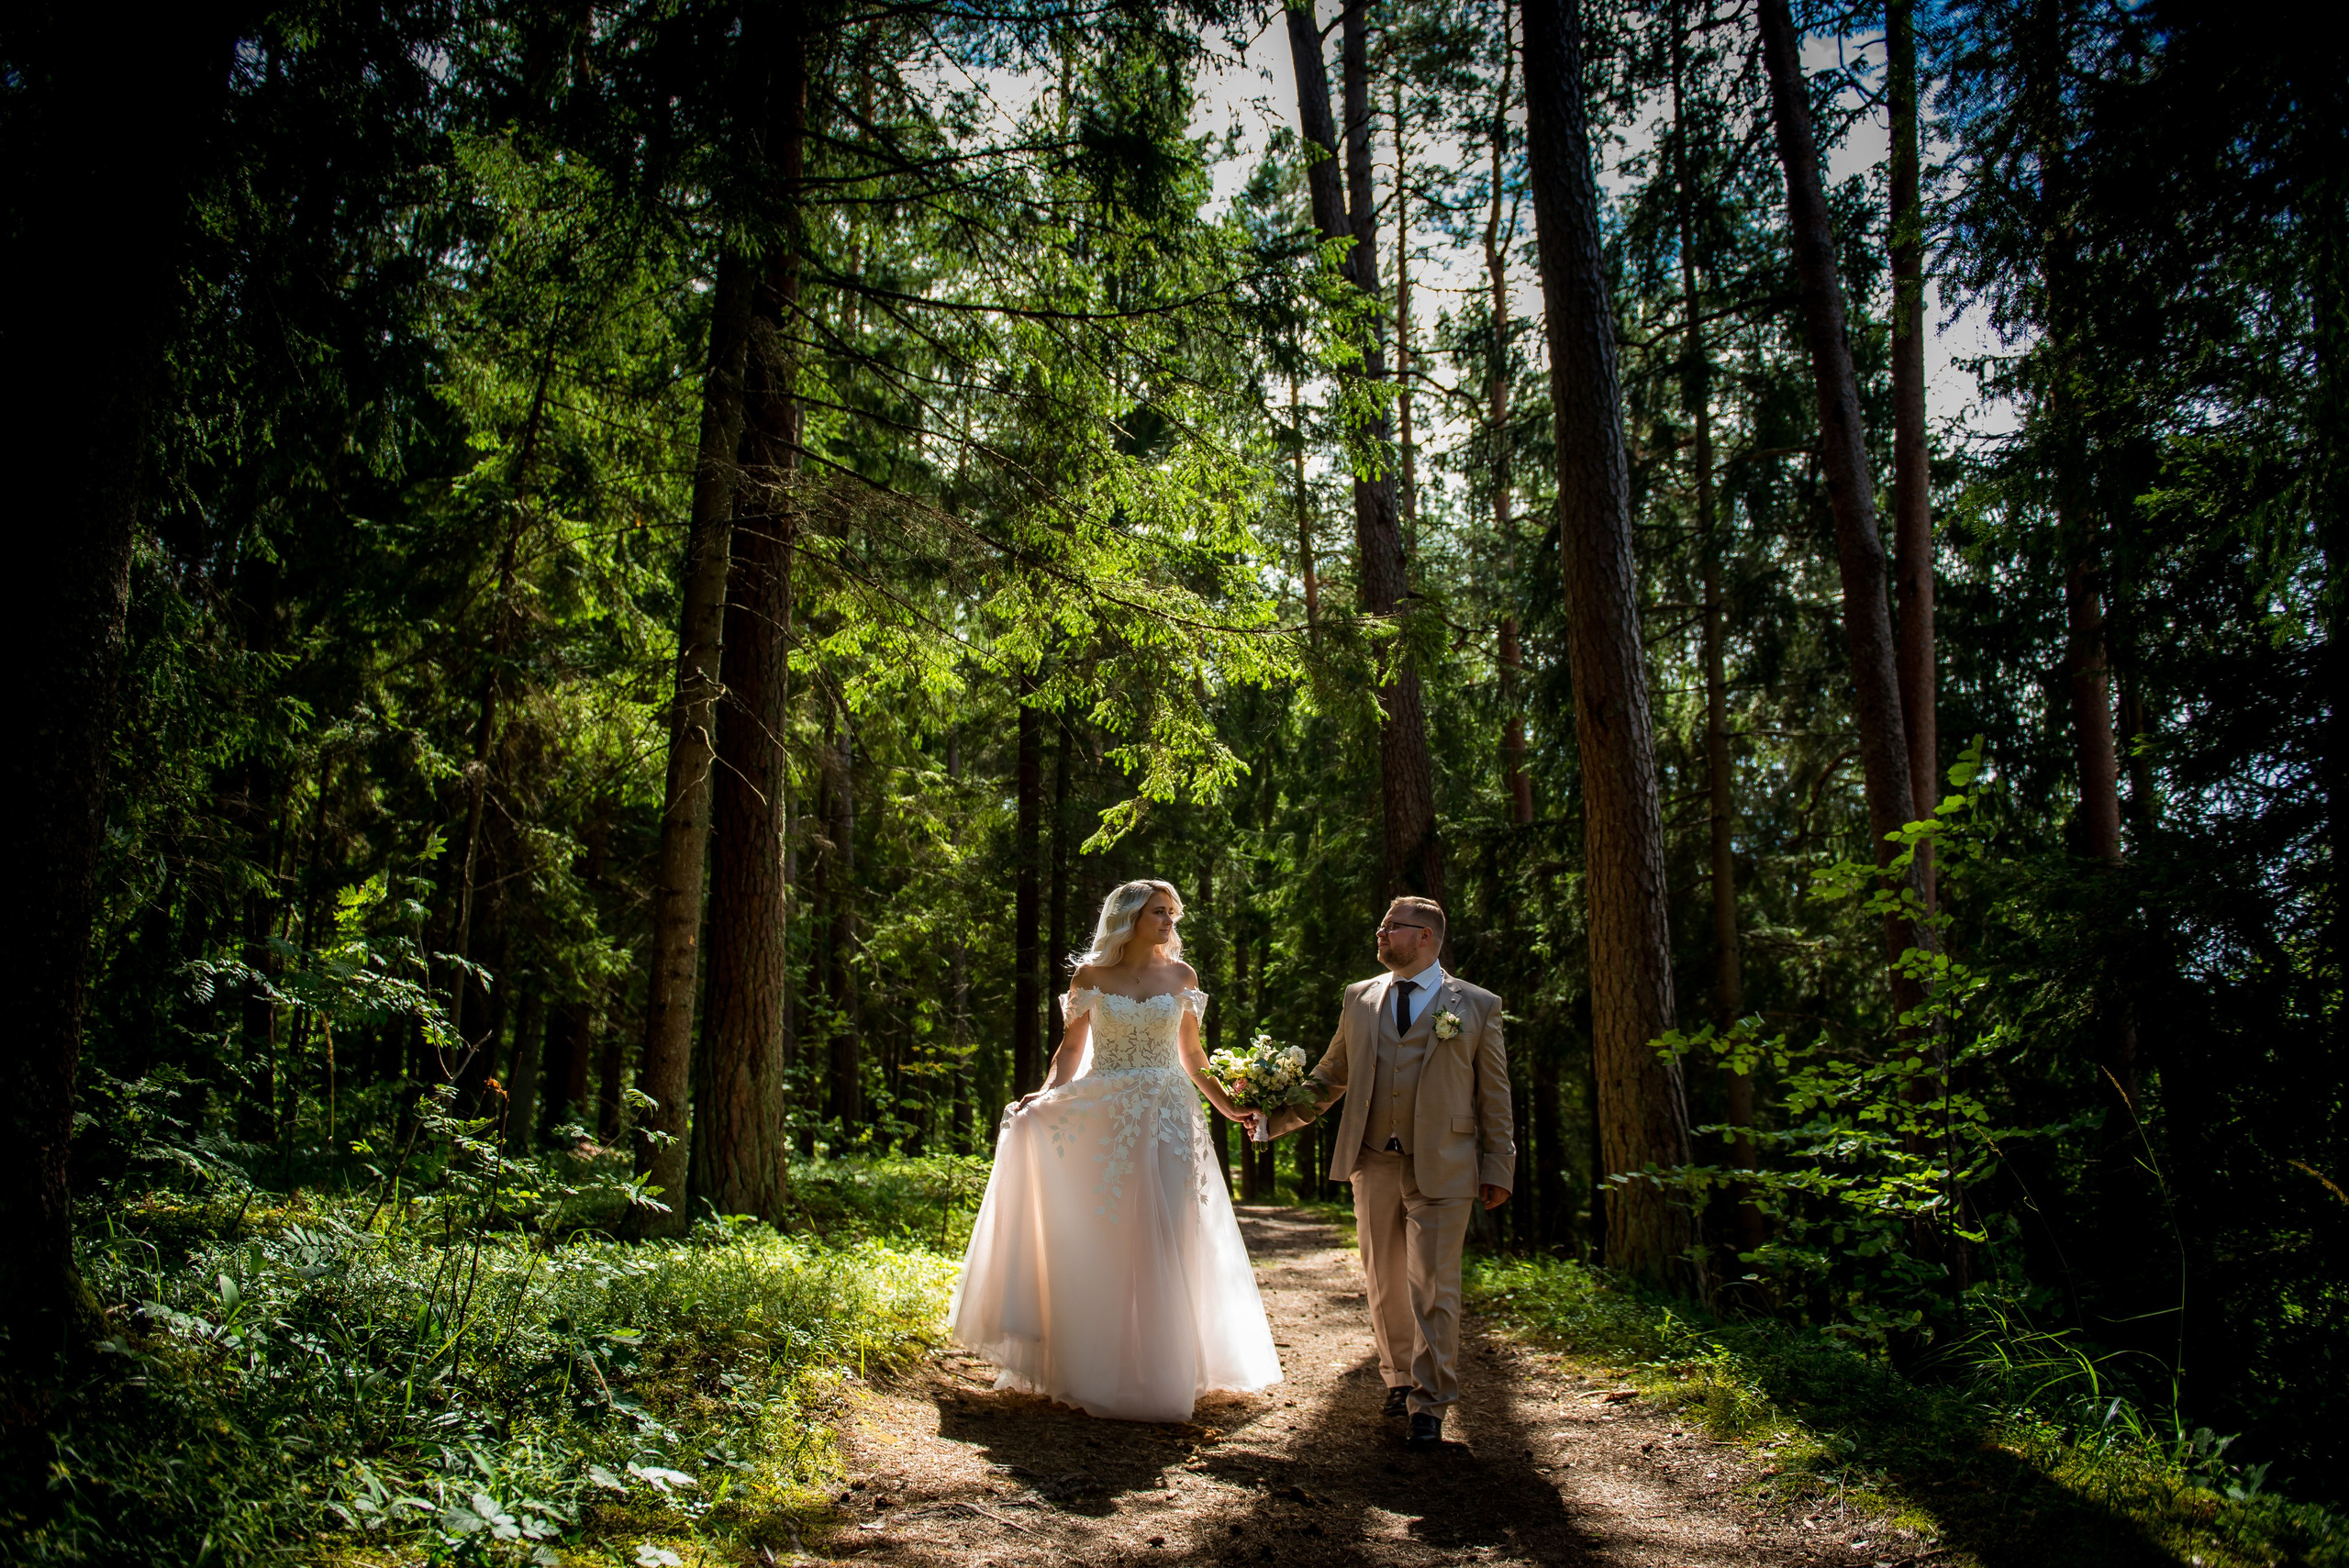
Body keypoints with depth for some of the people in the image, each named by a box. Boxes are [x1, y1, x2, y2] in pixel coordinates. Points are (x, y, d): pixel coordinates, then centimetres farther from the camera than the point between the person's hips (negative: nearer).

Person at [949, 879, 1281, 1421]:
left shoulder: (1181, 977, 7)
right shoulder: (1091, 976, 1)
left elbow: (1191, 1054, 14)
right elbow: (1071, 1049, 4)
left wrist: (1225, 1103, 6)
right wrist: (1045, 1095, -12)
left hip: (1168, 1122, 2)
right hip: (1103, 1121, -1)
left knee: (1164, 1245, 1)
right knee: (1101, 1243, 2)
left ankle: (1158, 1371, 13)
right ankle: (1098, 1371, 14)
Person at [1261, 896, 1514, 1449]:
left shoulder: (1477, 1006, 2)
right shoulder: (1360, 999, 11)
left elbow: (1494, 1095, 3)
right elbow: (1329, 1078, 15)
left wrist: (1498, 1169, -1)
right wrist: (1275, 1117, 7)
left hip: (1441, 1170, -3)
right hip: (1374, 1165, 4)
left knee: (1432, 1288, -3)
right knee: (1386, 1285, 13)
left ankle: (1430, 1404, 8)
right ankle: (1400, 1381, 30)